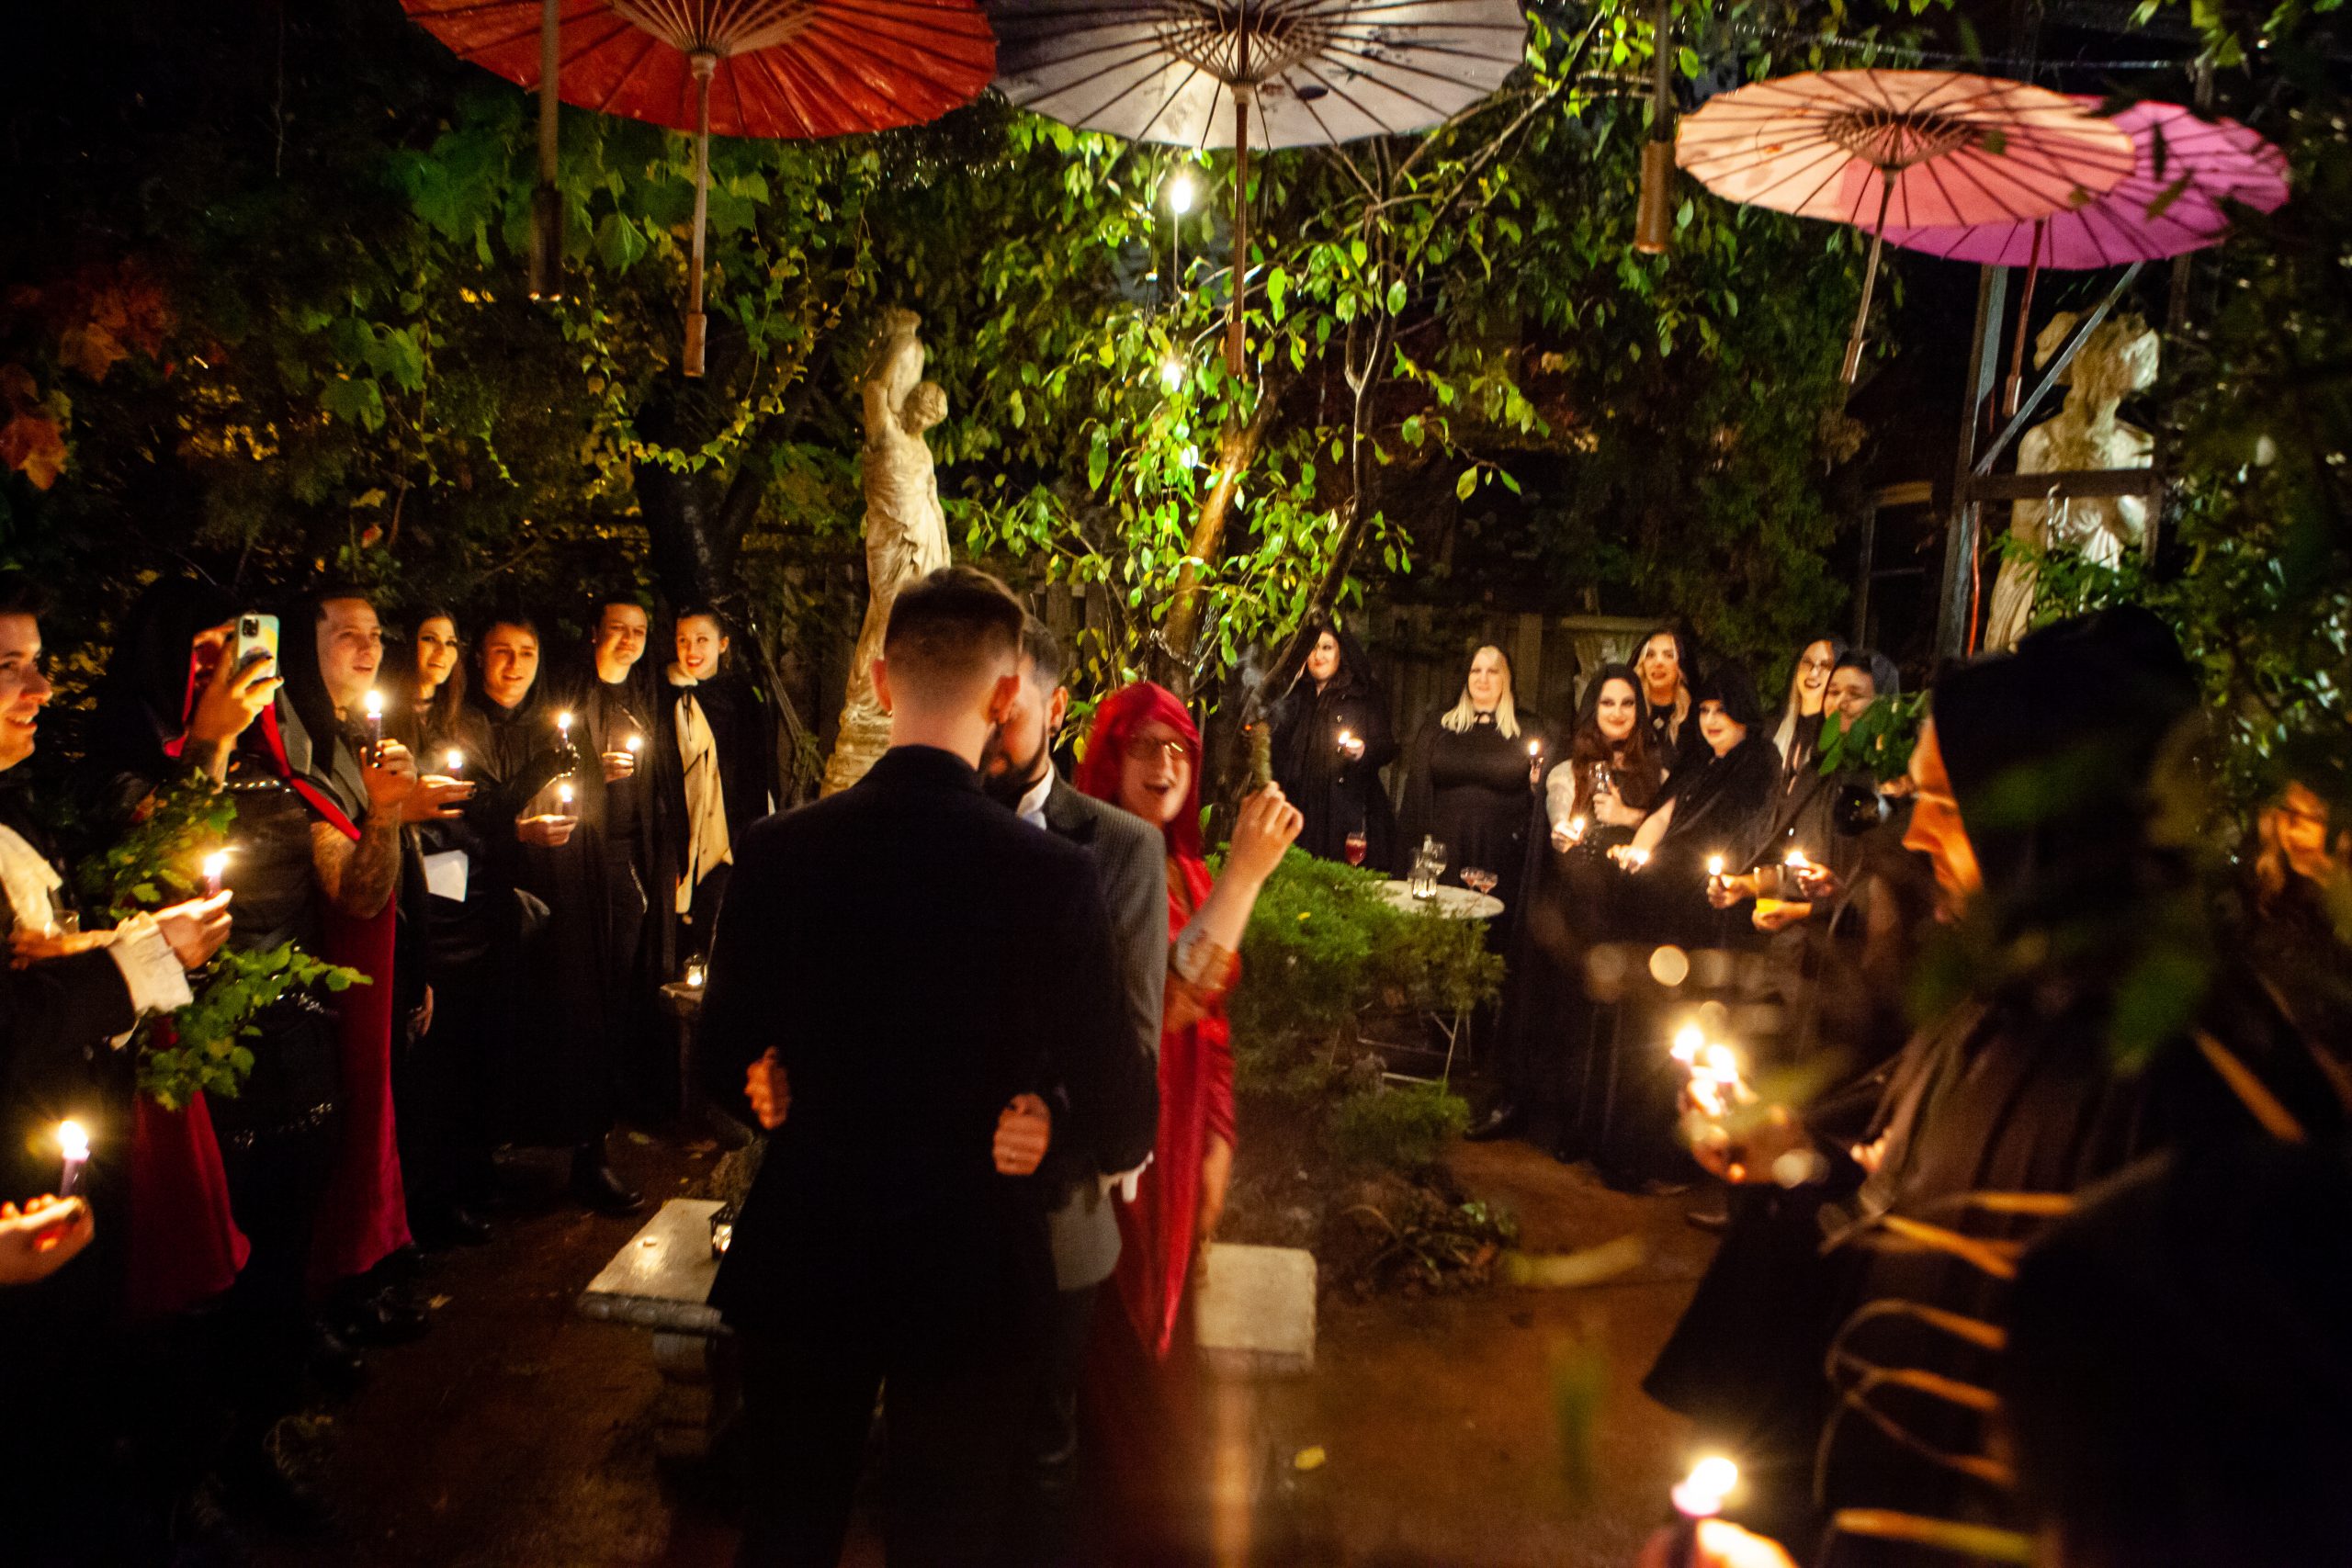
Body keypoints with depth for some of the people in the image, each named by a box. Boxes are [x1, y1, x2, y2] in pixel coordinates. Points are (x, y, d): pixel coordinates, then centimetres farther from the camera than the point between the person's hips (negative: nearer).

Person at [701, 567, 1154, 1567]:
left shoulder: (777, 852, -12)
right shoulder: (1051, 875, -20)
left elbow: (726, 1068, 0)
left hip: (800, 1262, 3)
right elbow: (1125, 1128, -16)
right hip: (971, 1272, -2)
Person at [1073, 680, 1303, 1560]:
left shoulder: (1190, 876, 9)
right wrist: (1246, 872, -32)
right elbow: (1163, 997, -30)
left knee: (1162, 1346, 20)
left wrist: (1216, 1150, 10)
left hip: (1177, 1150, 8)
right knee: (1121, 1363, 3)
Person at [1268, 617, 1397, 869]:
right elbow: (1278, 754, 18)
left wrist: (1364, 751, -17)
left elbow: (1387, 745, -1)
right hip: (1301, 811, 2)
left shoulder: (1366, 695, 8)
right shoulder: (1294, 697, 17)